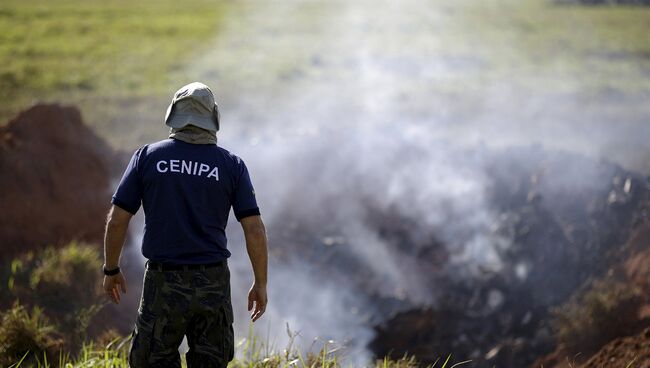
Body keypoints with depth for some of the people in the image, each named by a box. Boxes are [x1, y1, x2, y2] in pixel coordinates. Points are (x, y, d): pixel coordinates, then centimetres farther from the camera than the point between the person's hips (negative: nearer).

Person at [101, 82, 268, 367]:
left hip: (163, 281, -1)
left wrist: (111, 270, 13)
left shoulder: (147, 157, 1)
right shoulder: (231, 165, 1)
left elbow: (116, 220, 0)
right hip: (213, 283, 1)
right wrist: (260, 283, 8)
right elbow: (254, 229, -2)